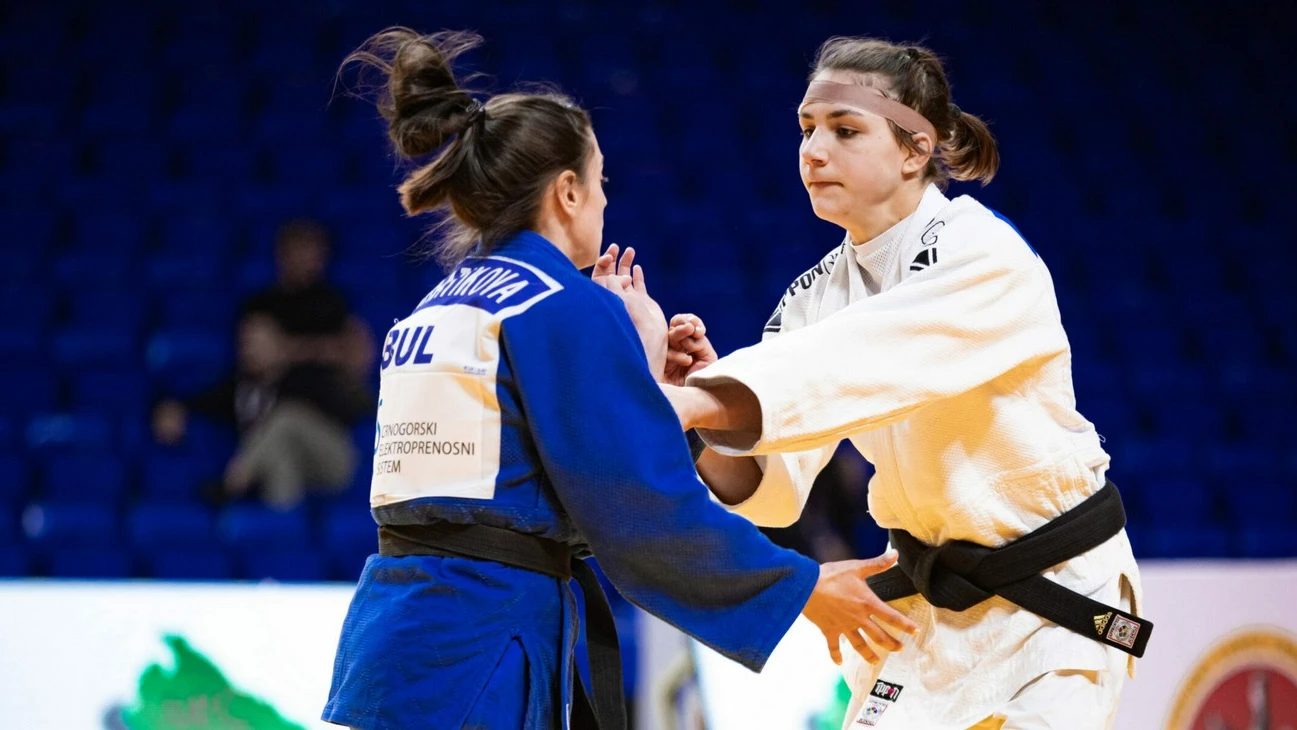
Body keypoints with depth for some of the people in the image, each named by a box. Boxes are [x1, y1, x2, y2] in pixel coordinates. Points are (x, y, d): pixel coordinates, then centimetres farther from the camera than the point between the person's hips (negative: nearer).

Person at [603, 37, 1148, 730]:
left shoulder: (985, 258, -21)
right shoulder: (818, 295, -1)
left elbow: (872, 364, -40)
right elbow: (769, 491, -10)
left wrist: (698, 403, -51)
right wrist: (698, 393, -31)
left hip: (1054, 594, -5)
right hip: (929, 595, 6)